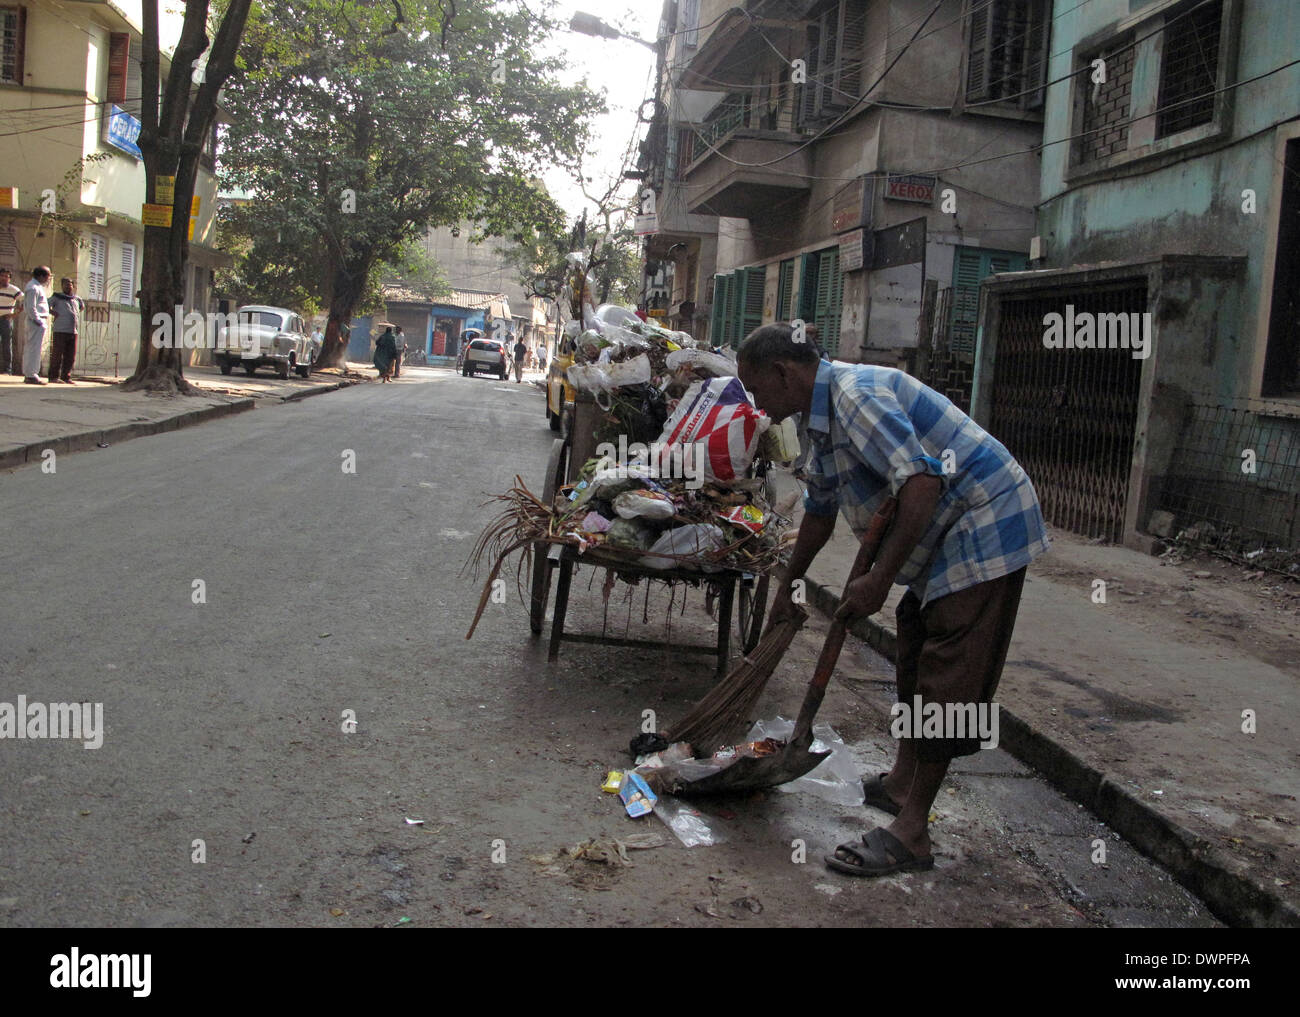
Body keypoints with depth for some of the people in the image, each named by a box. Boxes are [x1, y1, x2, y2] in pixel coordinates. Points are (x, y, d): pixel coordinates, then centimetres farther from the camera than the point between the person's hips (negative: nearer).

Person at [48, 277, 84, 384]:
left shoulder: (76, 299, 20)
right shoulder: (57, 297, 7)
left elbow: (82, 306, 40)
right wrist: (53, 312, -8)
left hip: (74, 331, 5)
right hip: (60, 330, -5)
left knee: (70, 357, 4)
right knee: (57, 355, -5)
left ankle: (66, 377, 10)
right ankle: (54, 377, -2)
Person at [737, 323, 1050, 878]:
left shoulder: (855, 394, -21)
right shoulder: (825, 415, 13)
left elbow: (921, 482, -31)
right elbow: (820, 510, 25)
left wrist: (879, 579, -26)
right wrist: (788, 582, 32)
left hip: (988, 525, -11)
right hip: (955, 534, 11)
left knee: (947, 676, -9)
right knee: (917, 650, 19)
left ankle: (910, 833, -6)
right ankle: (901, 781, 33)